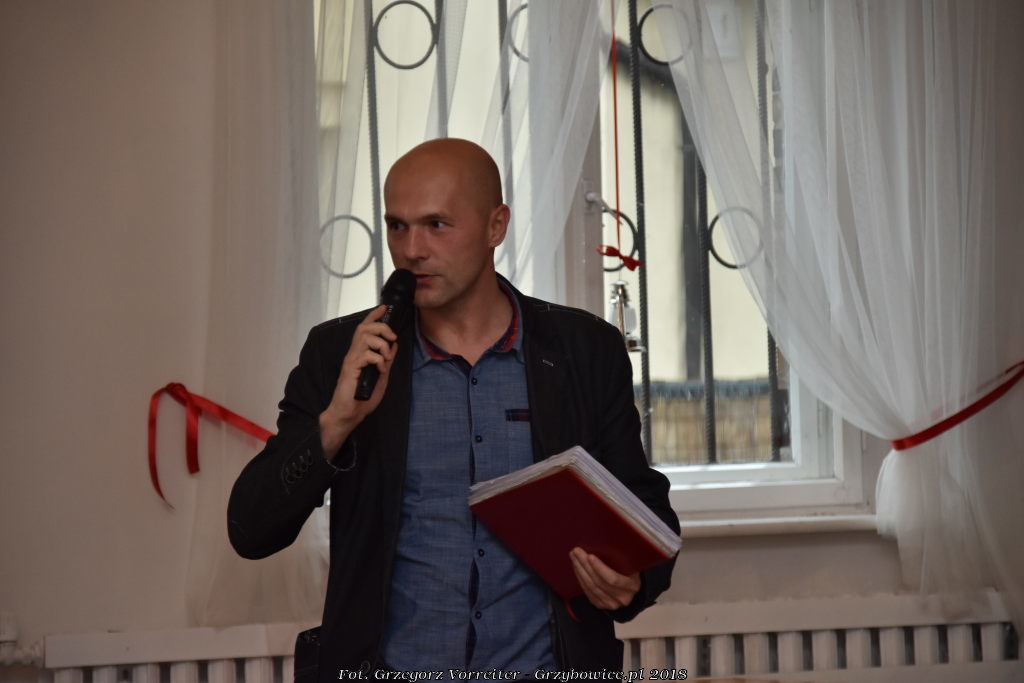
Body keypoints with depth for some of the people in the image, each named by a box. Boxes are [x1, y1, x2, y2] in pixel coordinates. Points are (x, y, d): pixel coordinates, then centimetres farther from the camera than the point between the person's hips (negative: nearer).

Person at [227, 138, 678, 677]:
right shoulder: (338, 354, 7)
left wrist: (631, 584, -6)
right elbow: (251, 532, 3)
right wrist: (336, 421, -11)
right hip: (392, 665, 0)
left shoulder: (586, 350, 7)